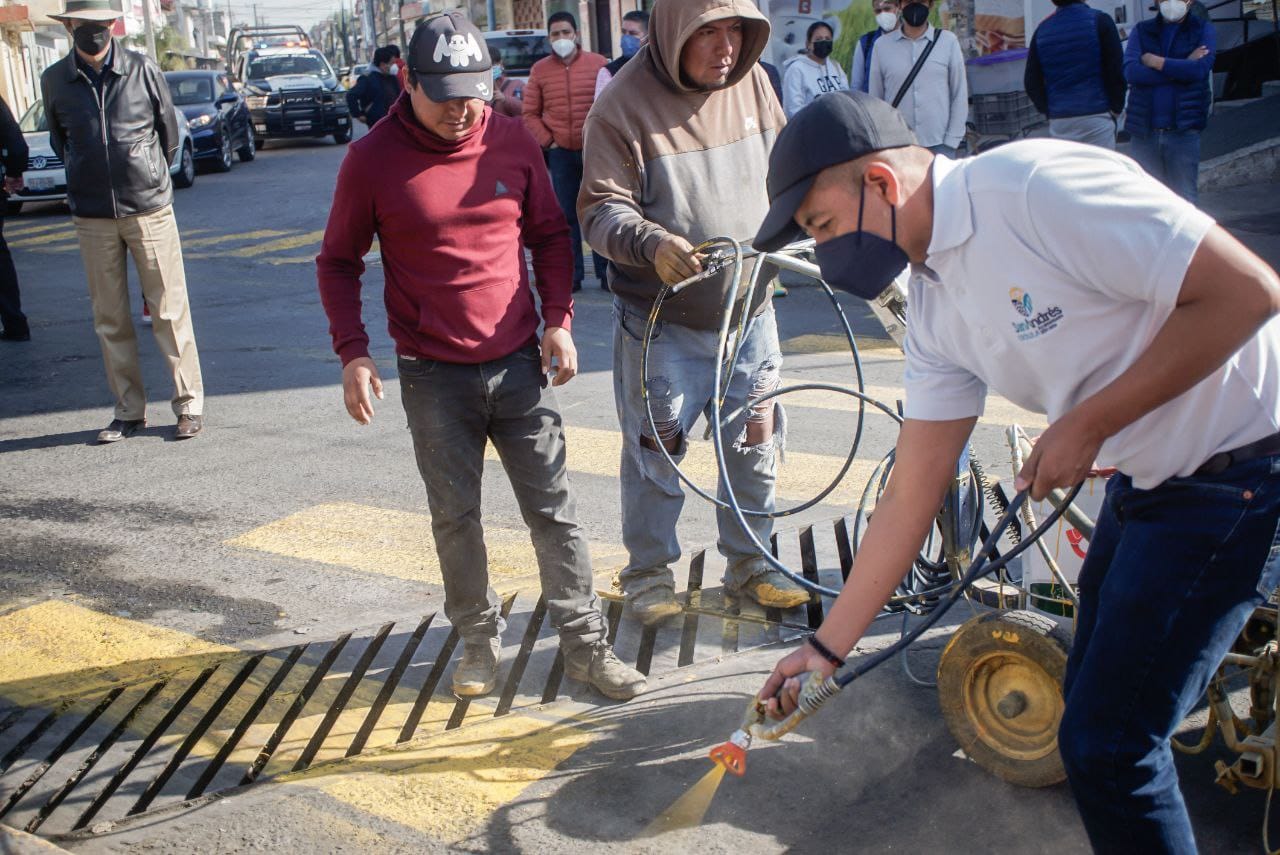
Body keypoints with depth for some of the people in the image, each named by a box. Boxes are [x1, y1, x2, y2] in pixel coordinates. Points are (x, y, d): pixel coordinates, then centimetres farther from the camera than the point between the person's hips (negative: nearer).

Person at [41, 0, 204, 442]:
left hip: (150, 208, -2)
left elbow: (169, 133, 9)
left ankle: (189, 404, 8)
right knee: (109, 319, 6)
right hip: (92, 218, 2)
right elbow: (60, 144, 16)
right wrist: (87, 183, 14)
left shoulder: (142, 69, -2)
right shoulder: (54, 81, 3)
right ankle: (129, 411, 15)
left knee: (170, 311, -1)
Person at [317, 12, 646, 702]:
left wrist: (558, 319, 0)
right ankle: (478, 639, 27)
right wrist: (352, 352, -8)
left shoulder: (512, 141, -1)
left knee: (554, 510, 4)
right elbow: (338, 262, 3)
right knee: (454, 516, 8)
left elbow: (549, 234, 11)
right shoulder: (373, 159, -7)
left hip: (519, 362, 2)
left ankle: (586, 645, 15)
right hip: (434, 377, -1)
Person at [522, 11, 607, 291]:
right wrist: (547, 141, -1)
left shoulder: (598, 64, 0)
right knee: (567, 216, 4)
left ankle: (606, 272, 9)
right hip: (561, 153, 1)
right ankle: (572, 275, 9)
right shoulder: (540, 70, 4)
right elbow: (530, 114, 8)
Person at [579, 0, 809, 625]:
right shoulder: (625, 104, -14)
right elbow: (601, 208, -18)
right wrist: (651, 244, -36)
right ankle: (649, 572, 26)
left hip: (749, 311, 5)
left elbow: (784, 168, 16)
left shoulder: (753, 82, 3)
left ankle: (749, 563, 32)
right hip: (662, 322, -5)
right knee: (656, 449, 5)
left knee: (757, 441, 13)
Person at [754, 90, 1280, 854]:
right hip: (1147, 479, 8)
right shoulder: (934, 303, 2)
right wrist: (827, 647, 5)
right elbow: (913, 493, 4)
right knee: (1096, 701, 19)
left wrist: (1086, 425, -19)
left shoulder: (1037, 185, -24)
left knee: (1107, 744, -4)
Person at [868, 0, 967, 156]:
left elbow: (960, 94, 4)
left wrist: (951, 142, -2)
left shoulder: (948, 41, 2)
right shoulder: (882, 45, 4)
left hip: (938, 145, 0)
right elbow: (875, 98, 8)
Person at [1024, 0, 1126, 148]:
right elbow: (1116, 71, -5)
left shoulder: (1042, 29, 8)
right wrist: (1116, 108, 7)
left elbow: (1032, 81, 8)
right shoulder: (1099, 21, -3)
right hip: (1096, 116, -3)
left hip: (1059, 121, 4)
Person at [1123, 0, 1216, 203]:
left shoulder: (1203, 29, 7)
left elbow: (1201, 68, -11)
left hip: (1183, 130, -2)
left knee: (1184, 200, 0)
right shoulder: (1142, 30, 10)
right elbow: (1130, 72, -7)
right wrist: (1183, 66, -8)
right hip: (1143, 131, 2)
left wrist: (1155, 61, -5)